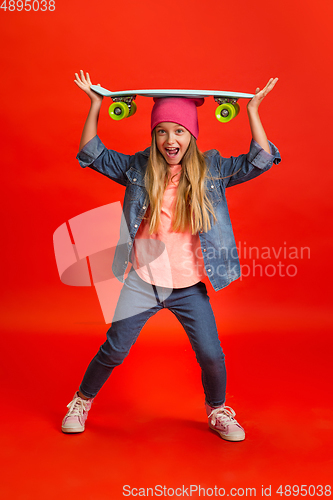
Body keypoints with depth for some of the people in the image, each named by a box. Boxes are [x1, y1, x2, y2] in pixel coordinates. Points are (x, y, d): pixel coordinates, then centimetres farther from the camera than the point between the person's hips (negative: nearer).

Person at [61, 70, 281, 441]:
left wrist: (252, 110, -10)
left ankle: (217, 411, 34)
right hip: (142, 282, 0)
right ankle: (81, 402, 35)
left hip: (190, 286, 1)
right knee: (114, 349, 7)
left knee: (211, 355, 3)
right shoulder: (138, 168, -1)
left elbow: (260, 161, -6)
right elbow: (93, 155, 3)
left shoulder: (211, 170, -1)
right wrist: (96, 105, -3)